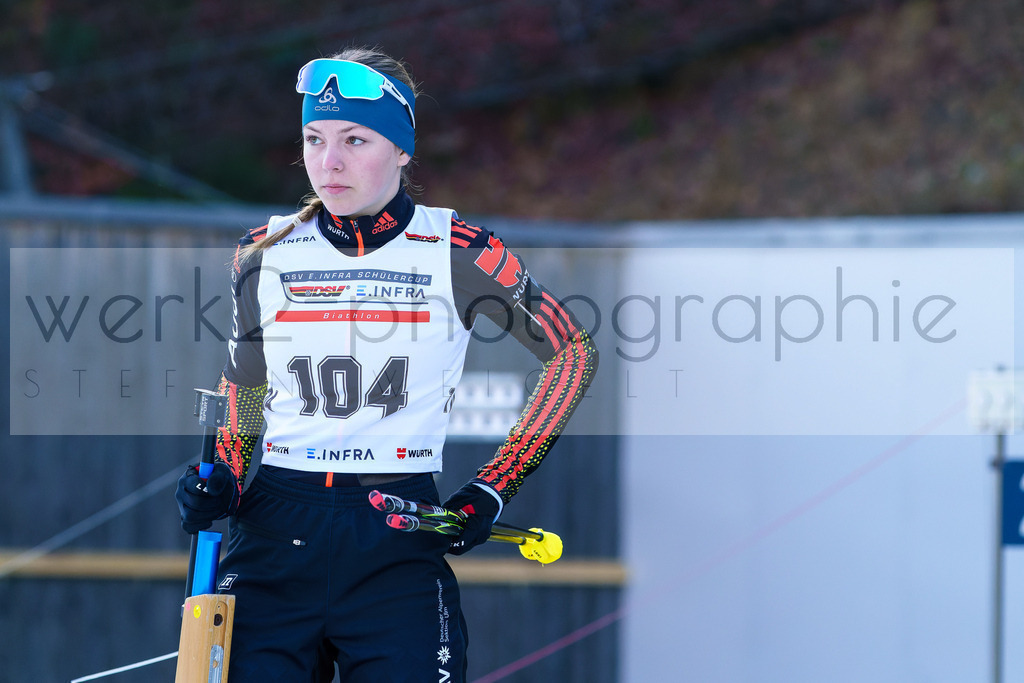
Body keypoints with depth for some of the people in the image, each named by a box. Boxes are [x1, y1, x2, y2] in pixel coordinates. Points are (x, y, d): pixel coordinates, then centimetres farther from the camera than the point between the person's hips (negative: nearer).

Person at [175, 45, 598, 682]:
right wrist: (222, 482, 0)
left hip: (401, 543, -2)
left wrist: (491, 491, 3)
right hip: (275, 534, 2)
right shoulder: (264, 253, 7)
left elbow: (573, 353, 8)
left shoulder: (456, 251, -1)